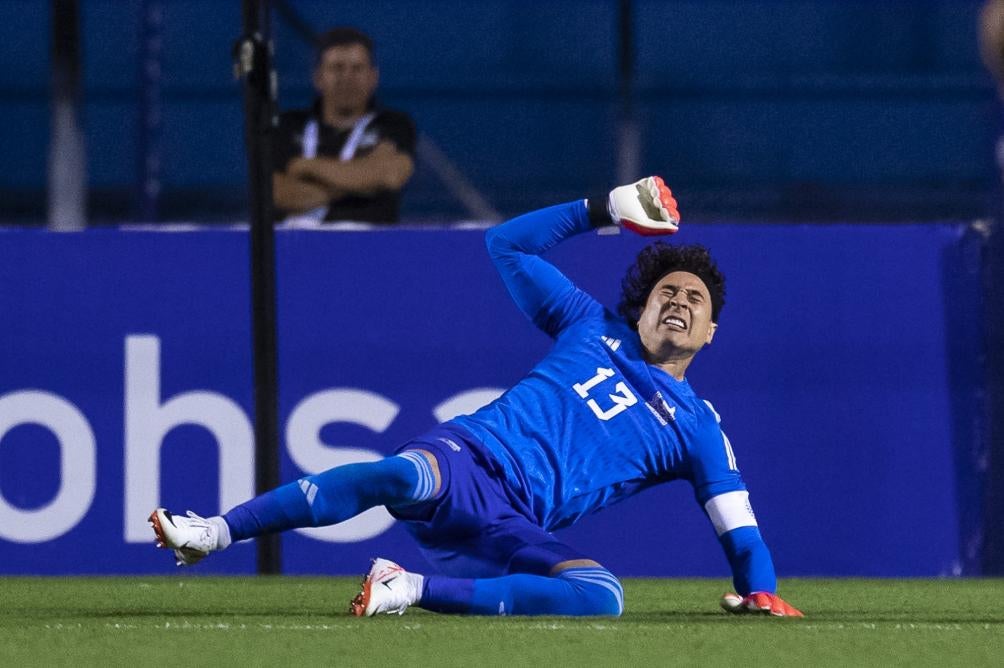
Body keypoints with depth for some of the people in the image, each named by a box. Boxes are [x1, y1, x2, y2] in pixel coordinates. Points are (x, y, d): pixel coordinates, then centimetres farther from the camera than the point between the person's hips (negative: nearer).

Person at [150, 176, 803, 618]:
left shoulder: (695, 425, 19)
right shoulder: (593, 328, 21)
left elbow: (736, 518, 18)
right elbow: (507, 244, 25)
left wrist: (760, 592, 3)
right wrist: (599, 210, 20)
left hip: (516, 527, 1)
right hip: (466, 458, -1)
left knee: (602, 596, -33)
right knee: (401, 477, -39)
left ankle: (416, 590, -29)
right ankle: (213, 534, -39)